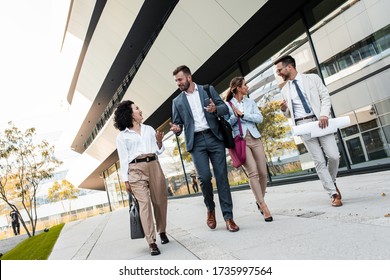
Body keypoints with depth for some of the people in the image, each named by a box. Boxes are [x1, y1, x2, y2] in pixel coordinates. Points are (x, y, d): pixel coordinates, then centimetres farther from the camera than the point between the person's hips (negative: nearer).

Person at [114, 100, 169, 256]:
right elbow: (123, 159, 3)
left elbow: (159, 151, 17)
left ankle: (162, 232, 27)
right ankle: (152, 243, -10)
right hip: (136, 169, -3)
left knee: (160, 201, 5)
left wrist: (159, 141, -3)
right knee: (144, 203, -11)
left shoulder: (149, 129, 16)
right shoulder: (122, 136, 6)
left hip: (154, 166, 4)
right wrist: (125, 180, -1)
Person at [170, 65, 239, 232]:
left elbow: (225, 107, 8)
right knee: (204, 177, -12)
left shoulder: (208, 89, 10)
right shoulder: (177, 101, 13)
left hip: (214, 138, 0)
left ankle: (228, 217, 6)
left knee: (221, 176, -2)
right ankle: (210, 209, 14)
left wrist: (215, 109, -14)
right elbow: (177, 123, 11)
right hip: (196, 142, 1)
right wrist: (176, 129, -12)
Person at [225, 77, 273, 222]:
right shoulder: (228, 105, 3)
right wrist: (235, 116, -15)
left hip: (255, 138, 4)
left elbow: (259, 118, 2)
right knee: (253, 173, -15)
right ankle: (263, 206, -8)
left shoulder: (250, 102, 14)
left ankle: (260, 200, 24)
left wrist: (242, 114, -8)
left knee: (263, 173, 3)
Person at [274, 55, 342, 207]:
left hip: (320, 121, -1)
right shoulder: (285, 90, 14)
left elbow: (325, 97, 2)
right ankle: (334, 194, 6)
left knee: (334, 156, -6)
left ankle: (332, 182, 23)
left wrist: (324, 114, -14)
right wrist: (284, 109, -4)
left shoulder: (312, 78, 8)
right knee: (319, 161, -3)